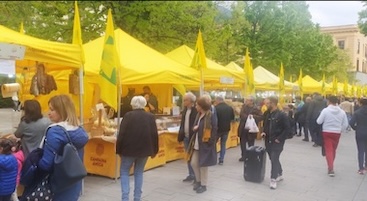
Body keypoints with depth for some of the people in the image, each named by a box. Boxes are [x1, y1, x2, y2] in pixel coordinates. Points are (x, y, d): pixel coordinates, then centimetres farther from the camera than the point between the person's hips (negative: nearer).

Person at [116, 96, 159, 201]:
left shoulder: (128, 115, -9)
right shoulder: (150, 117, -1)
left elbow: (121, 134, -9)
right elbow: (154, 135, 1)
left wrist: (119, 150, 1)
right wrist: (154, 151, 11)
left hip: (129, 149, -3)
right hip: (144, 149, 3)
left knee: (124, 172, 12)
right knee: (139, 173, 16)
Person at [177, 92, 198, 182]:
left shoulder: (196, 110, -16)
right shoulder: (185, 110, 10)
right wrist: (180, 135, 11)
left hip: (193, 137, -8)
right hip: (186, 137, 8)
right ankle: (191, 175, 25)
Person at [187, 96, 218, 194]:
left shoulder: (211, 116, -16)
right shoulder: (199, 115, 9)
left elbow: (214, 130, -17)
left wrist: (210, 142, -20)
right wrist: (195, 128, -5)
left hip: (205, 144, -8)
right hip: (197, 144, 8)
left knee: (203, 165, 3)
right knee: (193, 163, 11)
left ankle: (203, 185, 19)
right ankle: (198, 180, 30)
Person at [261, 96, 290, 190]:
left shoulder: (282, 115, -15)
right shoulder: (266, 114, 5)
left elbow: (287, 129, -13)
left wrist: (279, 138, -16)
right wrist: (263, 132, 1)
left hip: (277, 142, -7)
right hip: (268, 141, 7)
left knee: (274, 160, -8)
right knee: (273, 159, 16)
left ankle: (273, 179, 1)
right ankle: (279, 174, 35)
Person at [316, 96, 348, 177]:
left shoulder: (325, 110, -12)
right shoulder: (342, 112, -1)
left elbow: (319, 121, -11)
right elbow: (345, 124, 1)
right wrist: (340, 130, 15)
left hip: (327, 132, -3)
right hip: (337, 133, 3)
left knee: (329, 150, -1)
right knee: (333, 150, 18)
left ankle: (331, 168, -13)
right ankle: (331, 166, 33)